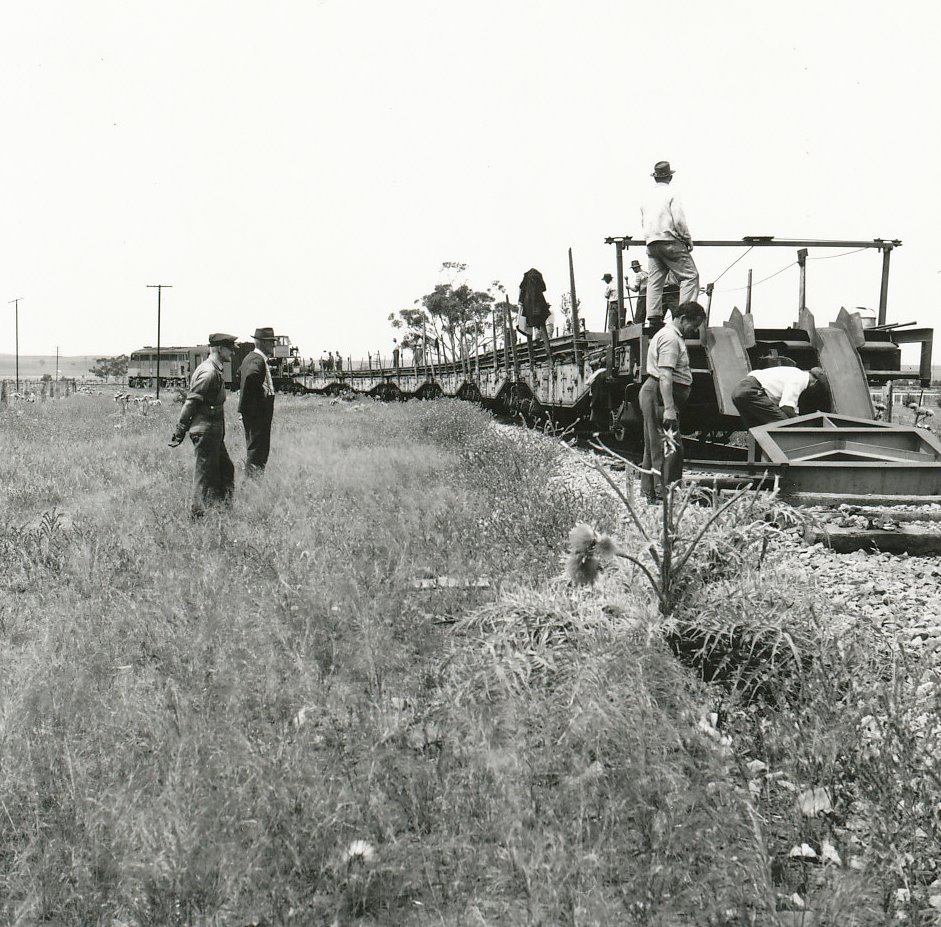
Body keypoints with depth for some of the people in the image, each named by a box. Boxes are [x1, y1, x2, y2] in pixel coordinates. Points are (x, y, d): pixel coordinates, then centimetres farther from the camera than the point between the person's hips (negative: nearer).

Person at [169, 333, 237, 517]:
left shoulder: (215, 370, 14)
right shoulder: (209, 372, -19)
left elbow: (191, 401, 19)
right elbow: (191, 402, -21)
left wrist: (180, 430, 21)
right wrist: (180, 431, -20)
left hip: (214, 432, 10)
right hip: (206, 431, -10)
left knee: (225, 468, 16)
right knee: (205, 472, -4)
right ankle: (199, 513, 2)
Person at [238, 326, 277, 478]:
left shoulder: (249, 357, 14)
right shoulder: (258, 360, -18)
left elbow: (240, 372, 31)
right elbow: (251, 375, -38)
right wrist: (261, 390, -23)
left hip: (250, 410, 11)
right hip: (258, 411, -11)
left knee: (252, 448, 16)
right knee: (257, 449, -8)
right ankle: (254, 476, -8)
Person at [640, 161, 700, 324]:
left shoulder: (647, 197, 13)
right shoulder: (671, 195, -7)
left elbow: (643, 222, 19)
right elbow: (679, 221, -12)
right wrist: (688, 239, -1)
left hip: (651, 243, 7)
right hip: (670, 242, -7)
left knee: (654, 280, 6)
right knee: (690, 276, -3)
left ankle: (653, 316, 0)